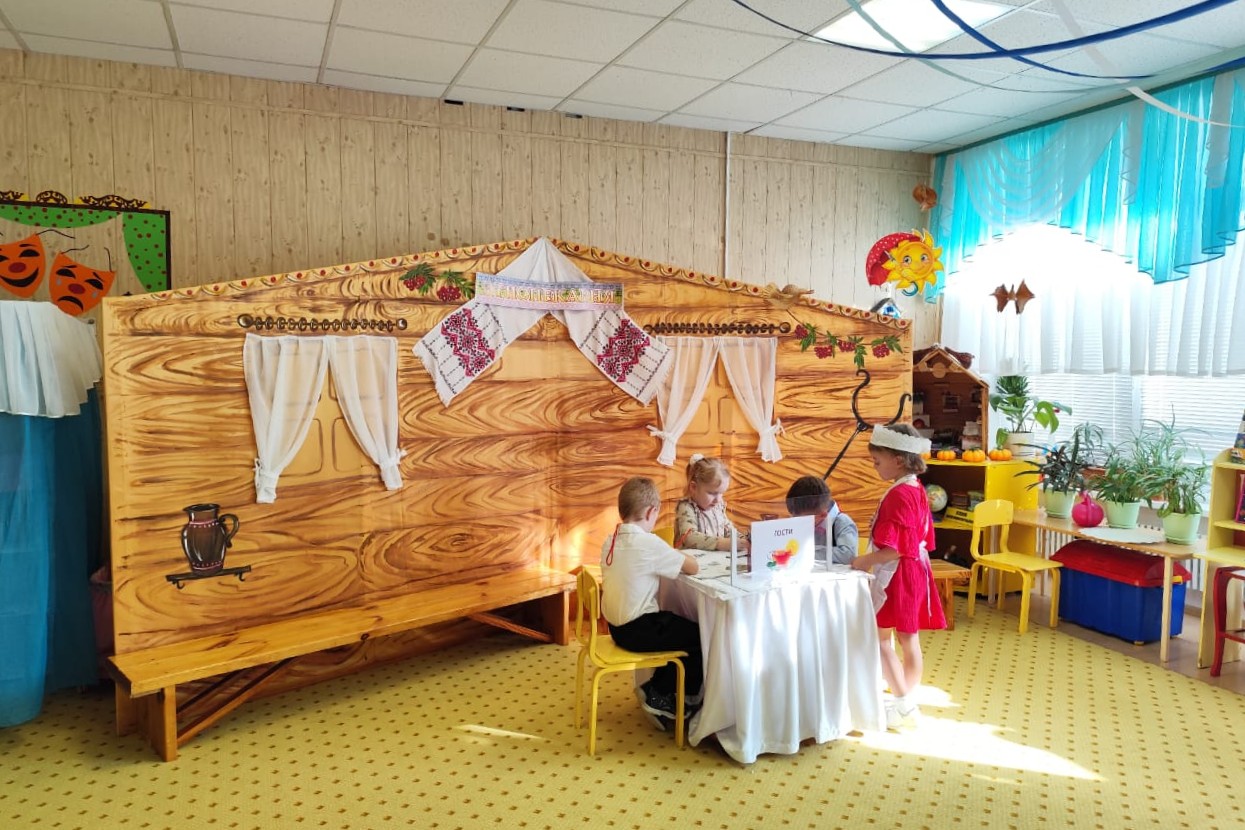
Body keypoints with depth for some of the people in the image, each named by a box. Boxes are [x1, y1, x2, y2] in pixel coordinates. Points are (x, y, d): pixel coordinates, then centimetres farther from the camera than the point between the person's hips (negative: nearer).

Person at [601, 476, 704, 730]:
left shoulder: (611, 540, 2)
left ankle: (657, 691, 26)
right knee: (700, 638, 9)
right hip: (639, 631, -8)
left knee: (681, 628, 25)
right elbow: (693, 567, -18)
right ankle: (658, 694, 18)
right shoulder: (649, 543, -22)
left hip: (617, 627, 8)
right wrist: (679, 555, 2)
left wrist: (670, 556, 5)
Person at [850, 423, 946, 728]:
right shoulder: (917, 490, 9)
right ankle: (908, 700, 25)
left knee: (879, 638, 0)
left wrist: (865, 561, -12)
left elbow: (894, 550, -24)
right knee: (909, 640, 15)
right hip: (915, 573, 10)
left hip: (896, 576, -10)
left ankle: (903, 703, 6)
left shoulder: (897, 495, -21)